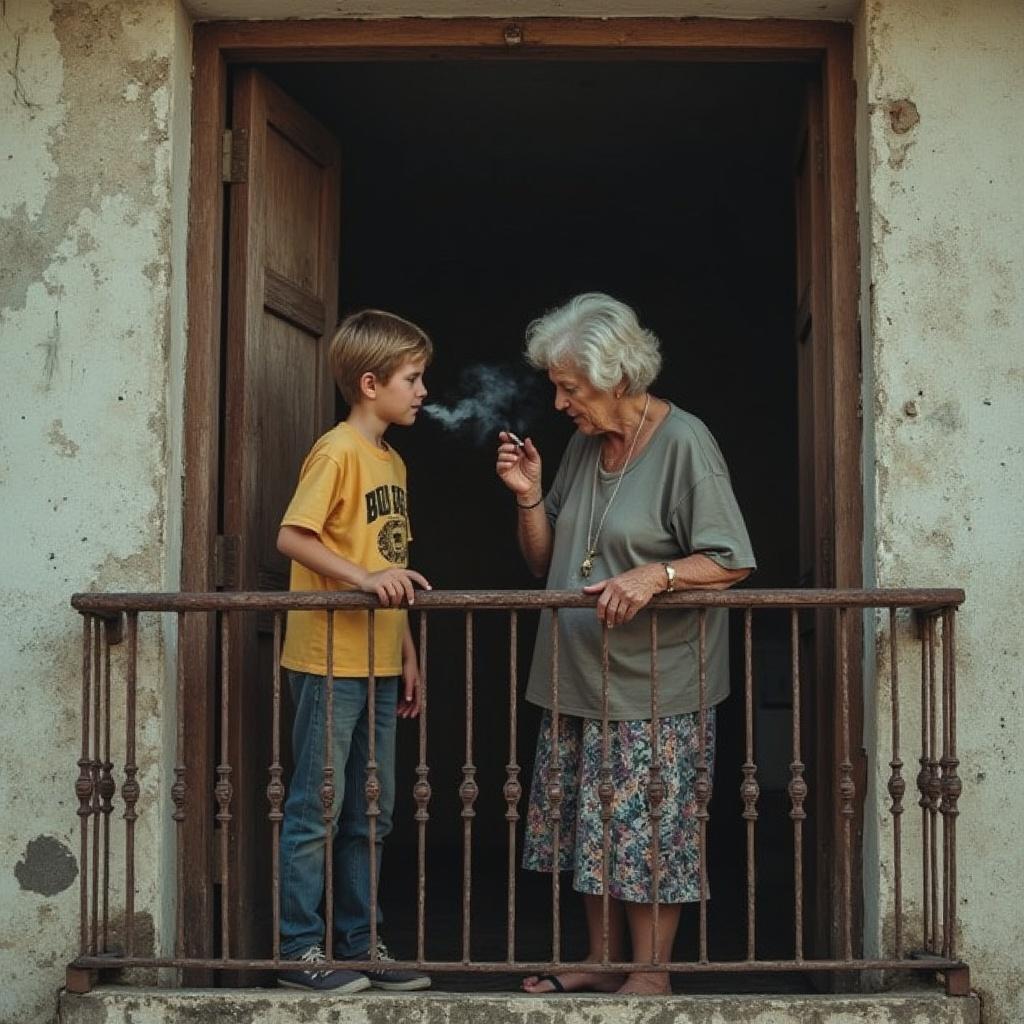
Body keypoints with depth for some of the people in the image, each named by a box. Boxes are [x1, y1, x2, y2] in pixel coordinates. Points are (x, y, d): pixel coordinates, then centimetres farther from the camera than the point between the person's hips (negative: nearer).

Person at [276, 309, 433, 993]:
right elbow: (292, 536, -21)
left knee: (371, 814, 13)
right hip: (329, 660, -9)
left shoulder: (392, 460, 15)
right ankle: (300, 950, 8)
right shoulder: (338, 451, -11)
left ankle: (361, 944, 23)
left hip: (379, 664, 9)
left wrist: (409, 654, 16)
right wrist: (364, 578, -31)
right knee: (317, 808, -1)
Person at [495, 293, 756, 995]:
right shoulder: (584, 444, 12)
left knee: (648, 829, -2)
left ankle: (650, 973, 10)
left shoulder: (684, 443, -10)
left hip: (654, 686, -7)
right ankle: (603, 961, 25)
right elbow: (545, 563, 15)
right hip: (582, 677, 7)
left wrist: (654, 575, -27)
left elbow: (731, 562, -13)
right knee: (590, 825, 13)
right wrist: (529, 496, 0)